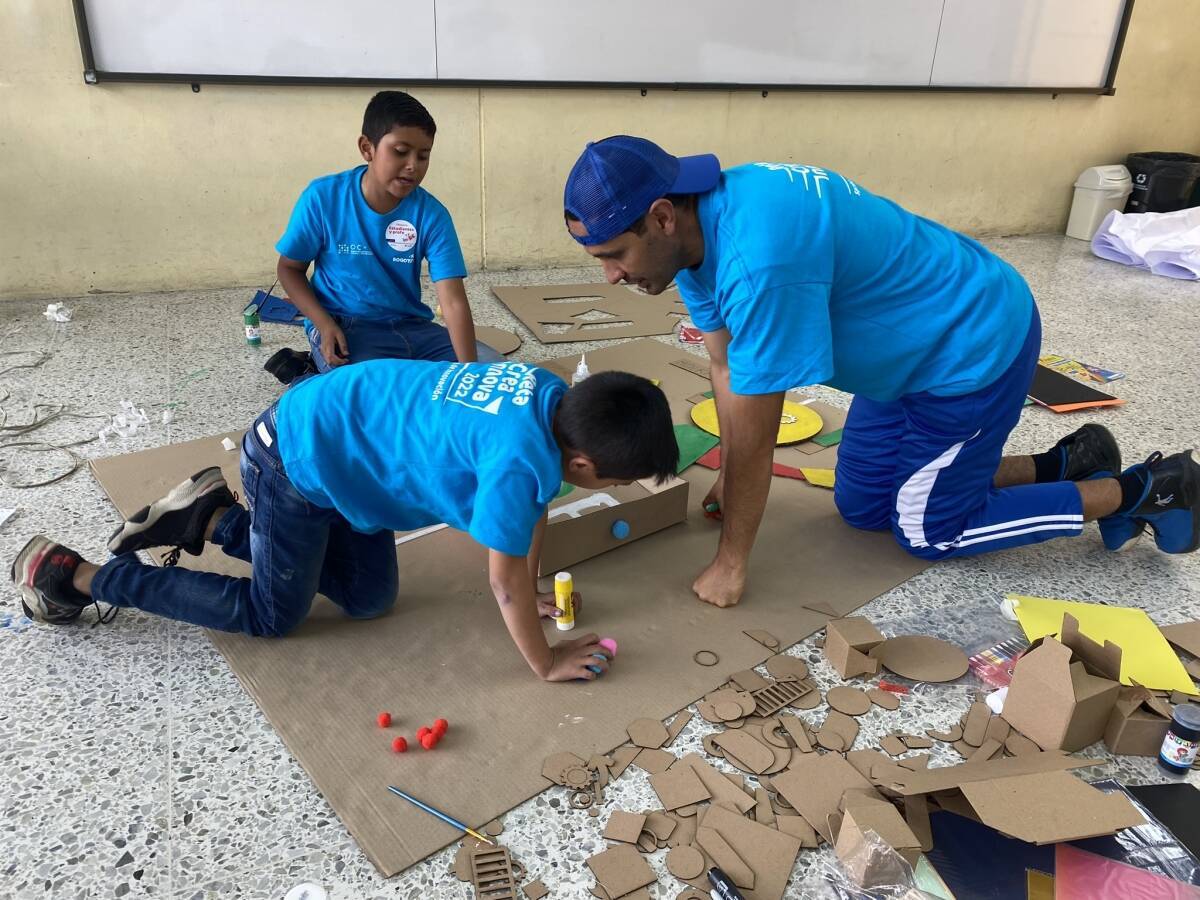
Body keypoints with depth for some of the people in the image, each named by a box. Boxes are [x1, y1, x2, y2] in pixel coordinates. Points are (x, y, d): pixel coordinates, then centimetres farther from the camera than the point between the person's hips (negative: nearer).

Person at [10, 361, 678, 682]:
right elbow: (506, 582, -22)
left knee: (370, 600, 14)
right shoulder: (521, 458, -34)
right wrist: (545, 663, -7)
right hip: (299, 457, -8)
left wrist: (532, 592, 13)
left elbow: (536, 504, 8)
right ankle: (77, 576, 18)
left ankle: (212, 518, 22)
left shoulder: (555, 397, -8)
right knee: (271, 616, 9)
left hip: (337, 438, 9)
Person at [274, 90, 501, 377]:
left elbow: (454, 302, -18)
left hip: (411, 327, 4)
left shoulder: (432, 214, -11)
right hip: (344, 328, -3)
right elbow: (289, 268, 2)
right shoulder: (323, 198, -12)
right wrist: (324, 324, -16)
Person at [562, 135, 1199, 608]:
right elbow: (728, 369, 2)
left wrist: (730, 564, -18)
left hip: (978, 347, -9)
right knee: (860, 506, 15)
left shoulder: (757, 259, -38)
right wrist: (728, 482, 6)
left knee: (929, 532, 6)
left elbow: (753, 439, -30)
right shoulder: (696, 226, -8)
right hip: (917, 348, 9)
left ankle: (1141, 491, 21)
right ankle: (1060, 466, 26)